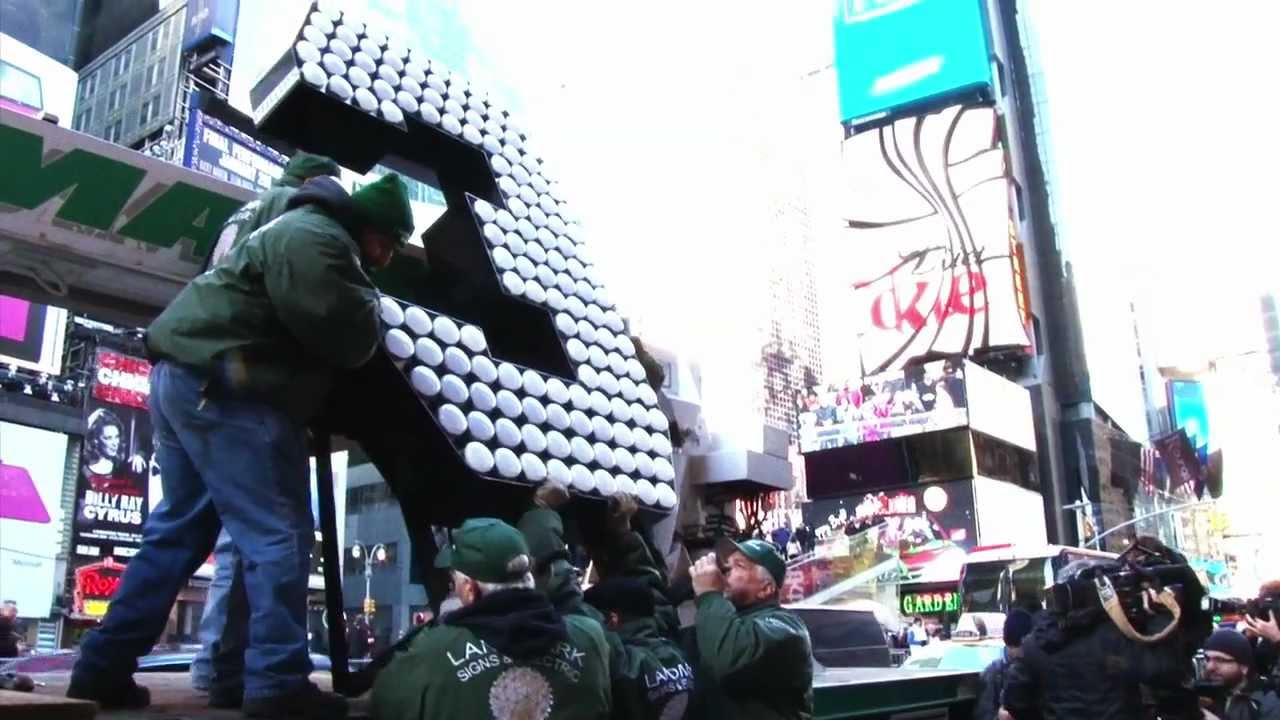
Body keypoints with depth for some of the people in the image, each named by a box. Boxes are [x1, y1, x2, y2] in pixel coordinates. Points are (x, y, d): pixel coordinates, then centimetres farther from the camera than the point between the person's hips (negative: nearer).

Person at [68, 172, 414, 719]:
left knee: (178, 528, 15)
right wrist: (367, 304, 1)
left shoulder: (299, 231, 25)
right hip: (223, 388, -11)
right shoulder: (316, 237, -10)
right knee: (277, 533, -9)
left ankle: (104, 666, 19)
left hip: (184, 375, 11)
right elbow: (341, 332, -19)